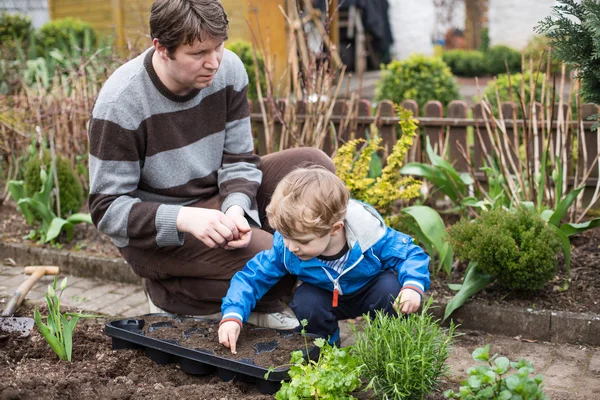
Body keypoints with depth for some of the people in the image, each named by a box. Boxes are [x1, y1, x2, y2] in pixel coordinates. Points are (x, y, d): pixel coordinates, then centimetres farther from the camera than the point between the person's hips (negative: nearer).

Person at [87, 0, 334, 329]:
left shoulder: (228, 70, -9)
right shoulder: (119, 104, -22)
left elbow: (238, 159, -3)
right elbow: (107, 209, -20)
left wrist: (236, 207, -25)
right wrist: (184, 219, -35)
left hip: (216, 196, 6)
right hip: (155, 234, -6)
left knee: (315, 166, -11)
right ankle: (170, 294, 0)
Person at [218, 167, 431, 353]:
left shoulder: (367, 232, -35)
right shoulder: (285, 247, -28)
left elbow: (411, 254, -23)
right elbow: (252, 277, -19)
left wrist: (413, 286, -43)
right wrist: (232, 316, -34)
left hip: (371, 292, -2)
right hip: (328, 298, 2)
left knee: (391, 288, -32)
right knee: (305, 303, -28)